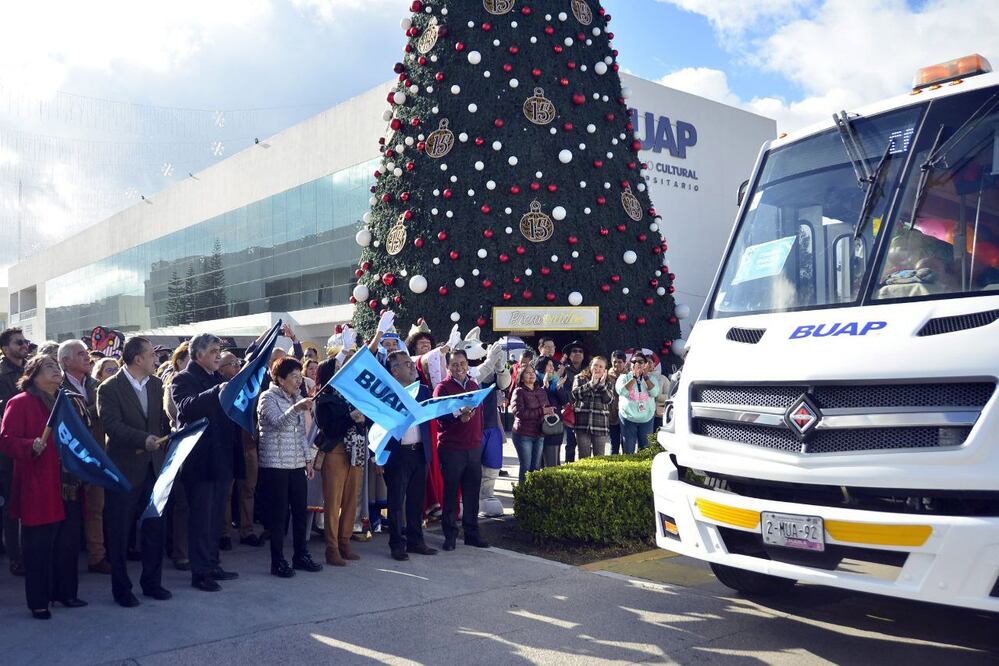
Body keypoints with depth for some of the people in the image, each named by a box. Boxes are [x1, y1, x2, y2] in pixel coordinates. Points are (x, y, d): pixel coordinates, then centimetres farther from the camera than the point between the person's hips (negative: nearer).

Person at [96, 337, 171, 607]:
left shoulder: (156, 384, 8)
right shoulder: (110, 389, -10)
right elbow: (112, 425, -20)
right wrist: (143, 439, -30)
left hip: (154, 466, 5)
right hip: (124, 469, -5)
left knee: (155, 527, 10)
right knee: (120, 532, 5)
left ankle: (152, 582, 24)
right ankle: (121, 588, 18)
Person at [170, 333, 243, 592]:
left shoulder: (220, 379, 16)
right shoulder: (184, 379, -7)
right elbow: (188, 405, -28)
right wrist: (217, 392, -39)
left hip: (222, 458, 8)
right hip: (200, 459, -8)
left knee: (216, 516, 15)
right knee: (201, 517, -2)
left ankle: (213, 565, 24)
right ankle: (200, 573, 5)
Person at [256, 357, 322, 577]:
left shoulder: (297, 399, 14)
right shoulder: (268, 397, -5)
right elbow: (277, 423, -22)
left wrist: (308, 459, 13)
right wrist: (295, 409, -38)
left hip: (297, 464, 6)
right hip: (275, 464, -6)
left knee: (301, 511, 7)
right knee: (278, 513, -2)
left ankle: (301, 555, 18)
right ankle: (278, 561, 6)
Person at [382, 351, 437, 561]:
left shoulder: (423, 390, 11)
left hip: (419, 452, 5)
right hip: (396, 454, -5)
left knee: (416, 500, 13)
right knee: (396, 502, 4)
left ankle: (415, 540, 24)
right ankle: (397, 544, 14)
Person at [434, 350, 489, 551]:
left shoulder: (474, 386, 14)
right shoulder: (442, 387, -4)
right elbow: (439, 415, -16)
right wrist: (458, 417, -31)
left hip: (474, 447, 5)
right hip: (451, 448, -5)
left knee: (472, 491, 8)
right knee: (451, 491, 2)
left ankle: (471, 532, 18)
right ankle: (450, 534, 12)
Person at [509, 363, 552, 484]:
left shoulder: (542, 391, 12)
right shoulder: (519, 392, -6)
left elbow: (548, 408, 17)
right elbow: (518, 412, -18)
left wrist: (550, 413, -8)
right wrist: (541, 411, -17)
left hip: (539, 434, 5)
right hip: (523, 434, -5)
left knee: (536, 467, 11)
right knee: (526, 467, -1)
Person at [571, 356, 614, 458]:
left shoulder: (608, 382, 11)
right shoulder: (580, 378, 8)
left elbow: (609, 399, -4)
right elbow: (576, 393, -9)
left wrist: (602, 383, -12)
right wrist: (591, 383, -12)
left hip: (600, 425, 1)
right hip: (582, 423, -1)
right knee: (583, 457, 3)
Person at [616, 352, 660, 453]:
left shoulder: (650, 378, 8)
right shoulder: (624, 377, 3)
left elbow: (655, 393, -9)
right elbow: (621, 391, -16)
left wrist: (645, 377, -14)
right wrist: (635, 377, -17)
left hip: (647, 418, 2)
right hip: (628, 418, -2)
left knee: (645, 448, 7)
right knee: (628, 450, 0)